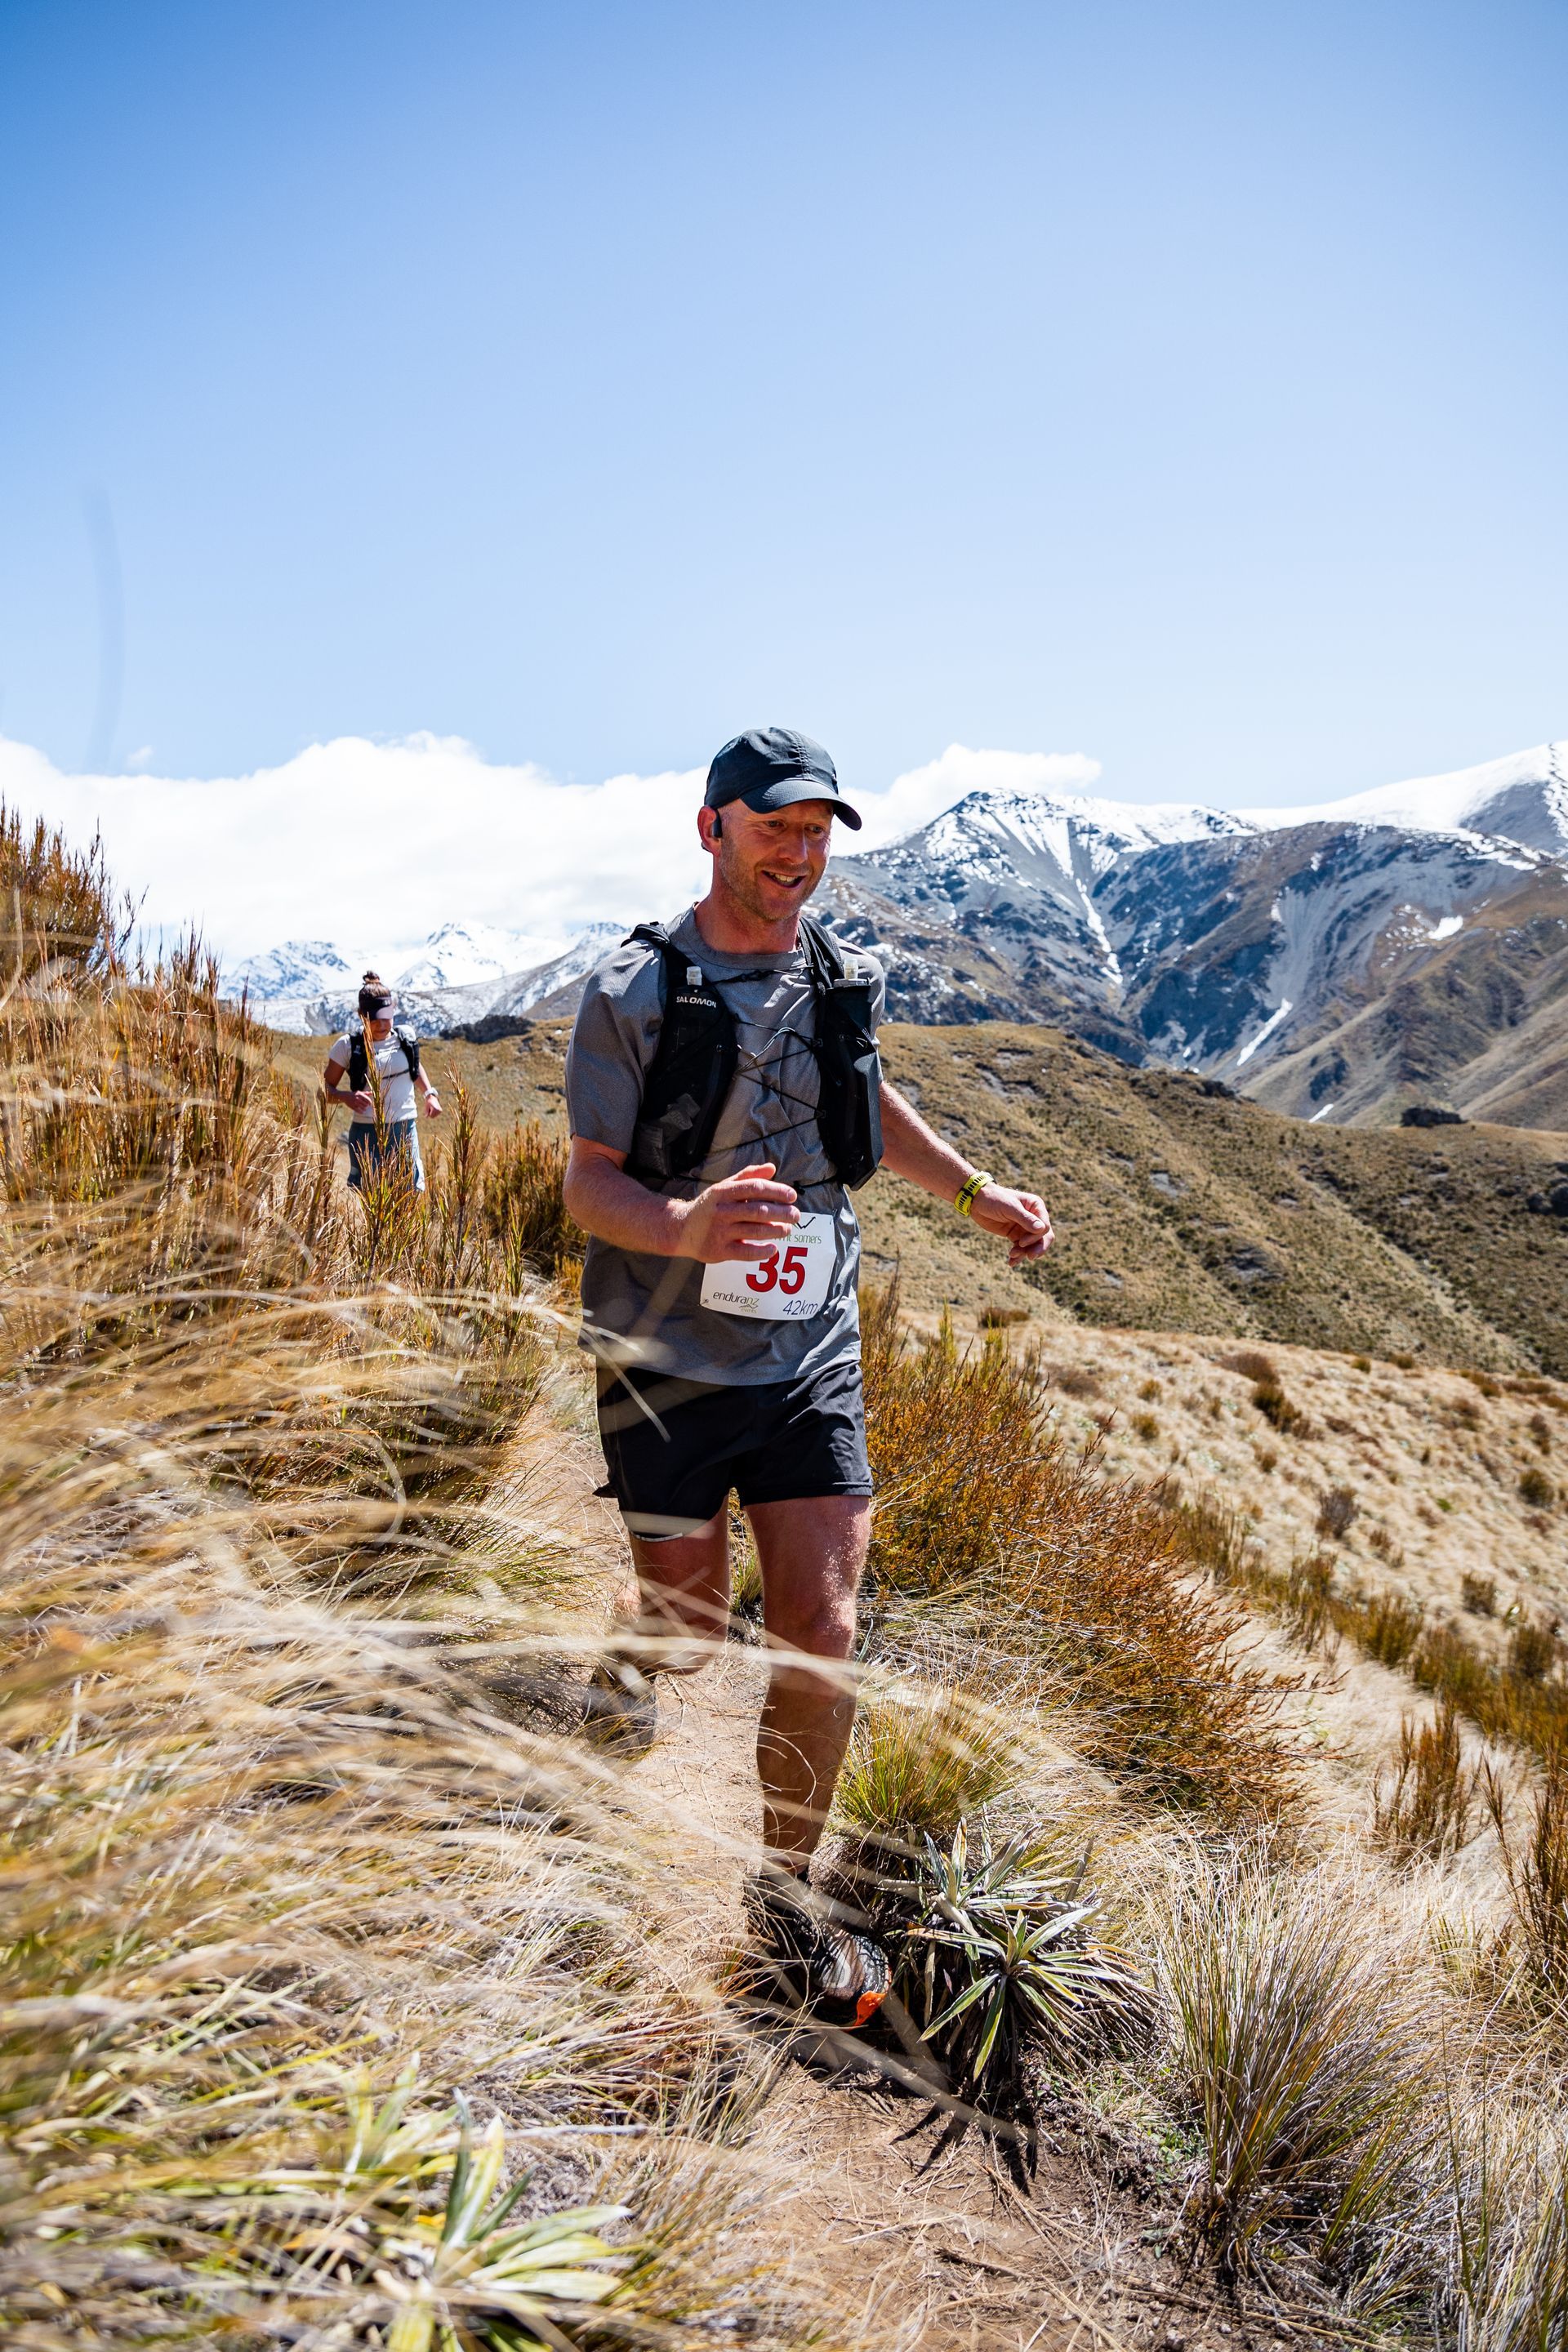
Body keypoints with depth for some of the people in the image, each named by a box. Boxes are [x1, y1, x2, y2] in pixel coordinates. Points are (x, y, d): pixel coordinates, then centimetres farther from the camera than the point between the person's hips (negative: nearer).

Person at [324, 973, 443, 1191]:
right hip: (367, 1133, -2)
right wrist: (347, 1097, -20)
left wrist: (430, 1093, 11)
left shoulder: (406, 1038, 4)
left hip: (405, 1130, 2)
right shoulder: (348, 1046, -5)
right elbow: (325, 1090, 1)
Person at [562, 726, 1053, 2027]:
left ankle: (787, 1887, 22)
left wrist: (979, 1192, 23)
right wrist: (683, 1226, -31)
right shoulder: (632, 993, -9)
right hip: (669, 1366, -3)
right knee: (689, 1640, 7)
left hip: (811, 1357, 3)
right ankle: (615, 1684, 45)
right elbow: (590, 1182, -10)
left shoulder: (844, 979, 4)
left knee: (821, 1641, -1)